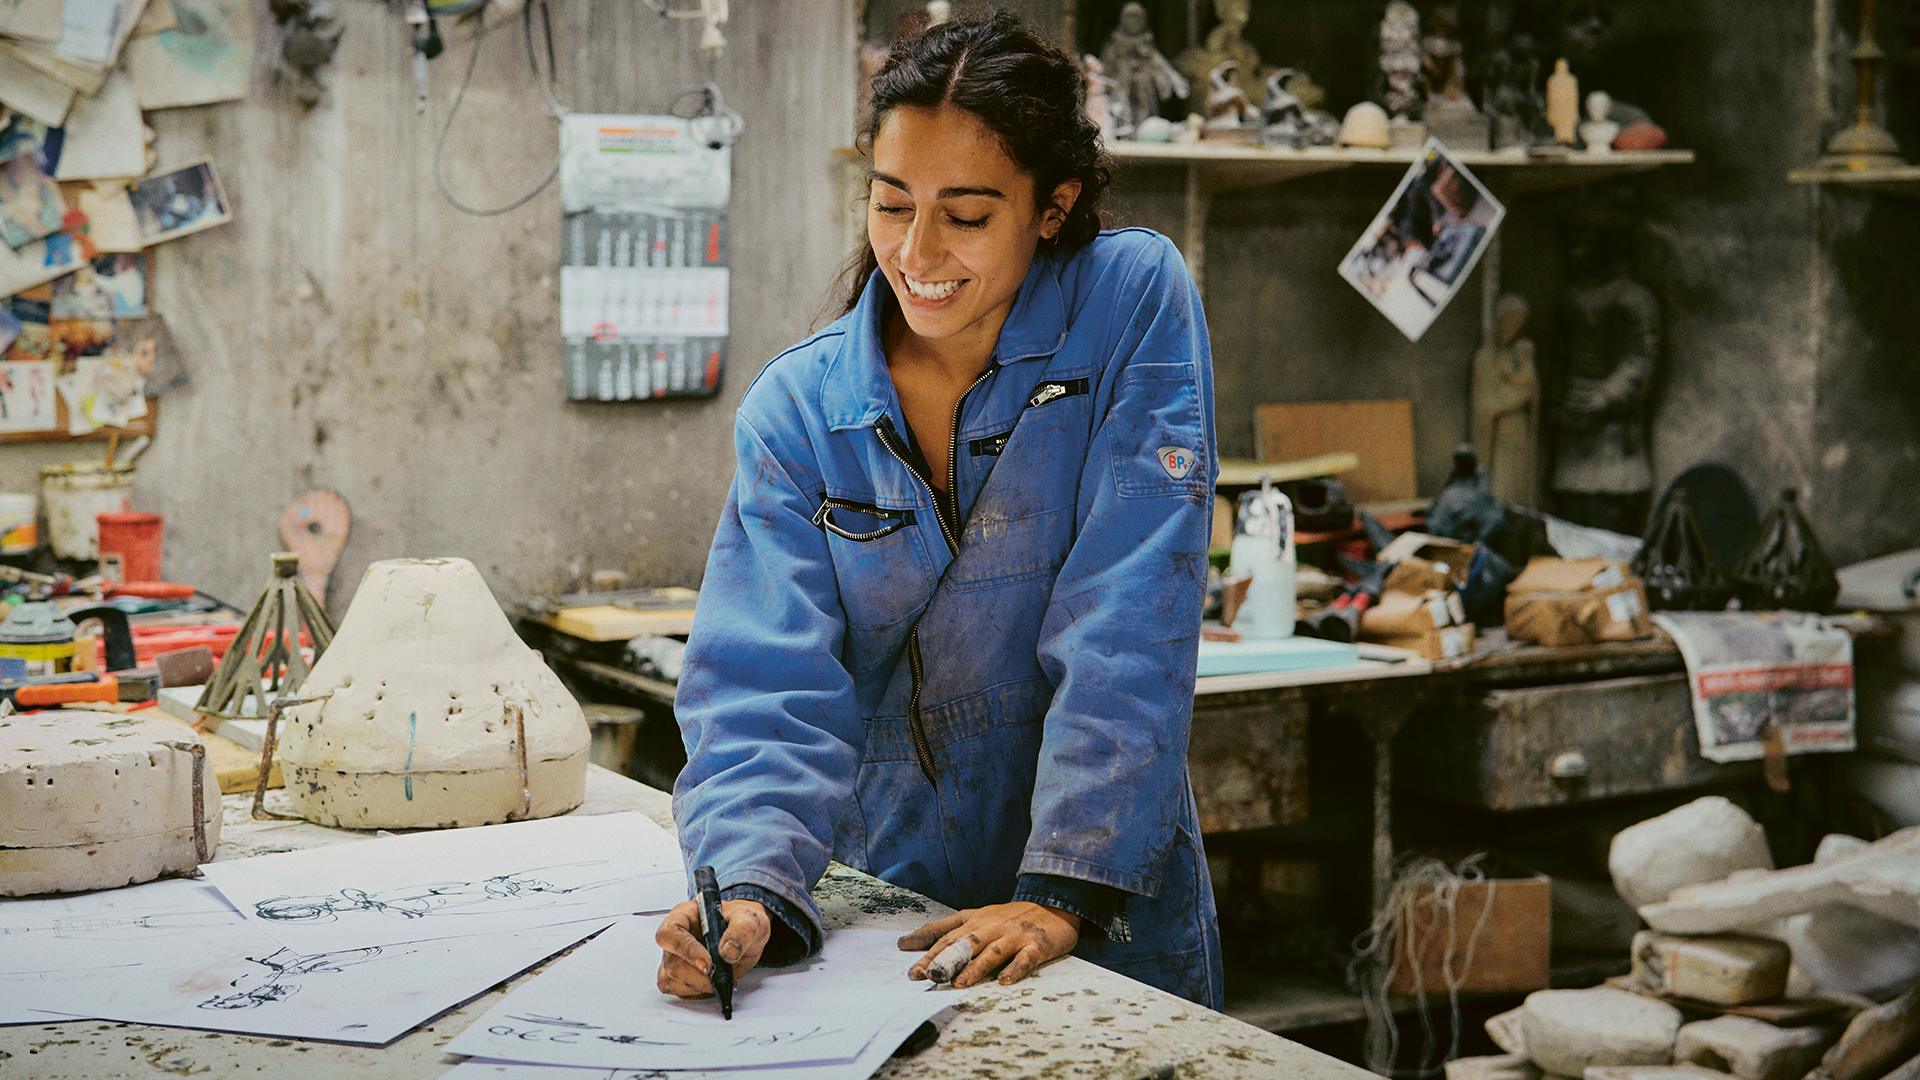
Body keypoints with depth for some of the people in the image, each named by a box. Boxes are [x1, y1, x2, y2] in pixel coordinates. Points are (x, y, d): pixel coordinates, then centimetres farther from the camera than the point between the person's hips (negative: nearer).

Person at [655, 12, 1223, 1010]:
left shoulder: (1135, 303, -6)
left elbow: (1129, 639, -12)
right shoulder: (796, 408, 0)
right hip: (885, 913, 2)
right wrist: (751, 892, -26)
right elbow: (769, 688, -8)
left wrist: (1061, 894, -19)